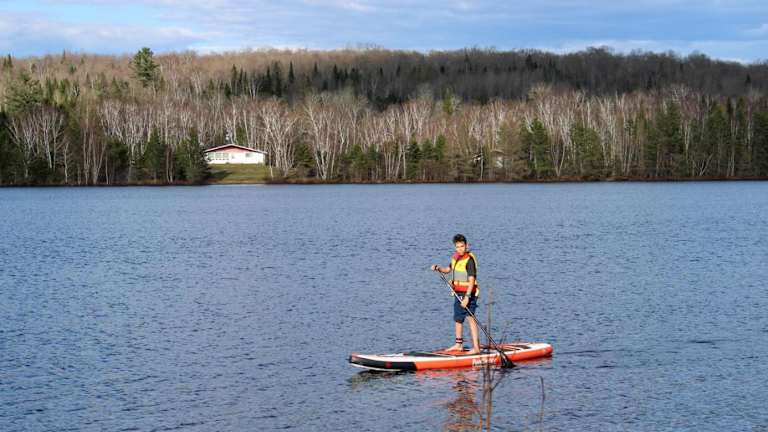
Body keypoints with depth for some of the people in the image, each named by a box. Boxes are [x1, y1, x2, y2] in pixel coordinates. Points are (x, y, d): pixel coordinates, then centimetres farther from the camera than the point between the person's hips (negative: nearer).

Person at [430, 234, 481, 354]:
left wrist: (467, 296, -30)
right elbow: (448, 269, 28)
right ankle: (459, 344, 33)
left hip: (468, 293, -9)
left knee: (470, 317, -16)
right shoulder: (455, 258, 9)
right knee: (457, 318, 18)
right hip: (458, 293, 9)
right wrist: (438, 268, 8)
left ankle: (476, 347, -20)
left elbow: (471, 280, -23)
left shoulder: (469, 260, -16)